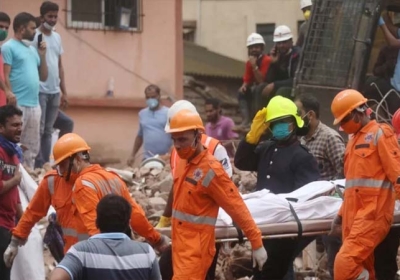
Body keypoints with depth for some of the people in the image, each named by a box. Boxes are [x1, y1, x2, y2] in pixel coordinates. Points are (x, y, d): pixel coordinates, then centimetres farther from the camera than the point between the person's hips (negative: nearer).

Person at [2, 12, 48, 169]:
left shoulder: (32, 49, 20)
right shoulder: (8, 47, -4)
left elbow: (43, 77, 19)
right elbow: (5, 76, -11)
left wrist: (42, 55, 8)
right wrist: (11, 97, -19)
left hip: (34, 105, 8)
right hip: (18, 105, -8)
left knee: (32, 147, 11)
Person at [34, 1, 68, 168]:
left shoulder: (57, 37, 15)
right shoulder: (34, 36, -5)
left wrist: (64, 91, 16)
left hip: (54, 91, 6)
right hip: (39, 90, -6)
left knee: (48, 131, 8)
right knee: (38, 130, -6)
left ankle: (46, 165, 11)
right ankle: (38, 166, -3)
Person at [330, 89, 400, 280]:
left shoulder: (380, 134, -4)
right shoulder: (354, 139, 21)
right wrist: (342, 214, 20)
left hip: (372, 214, -8)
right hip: (355, 215, 8)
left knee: (345, 264, -21)